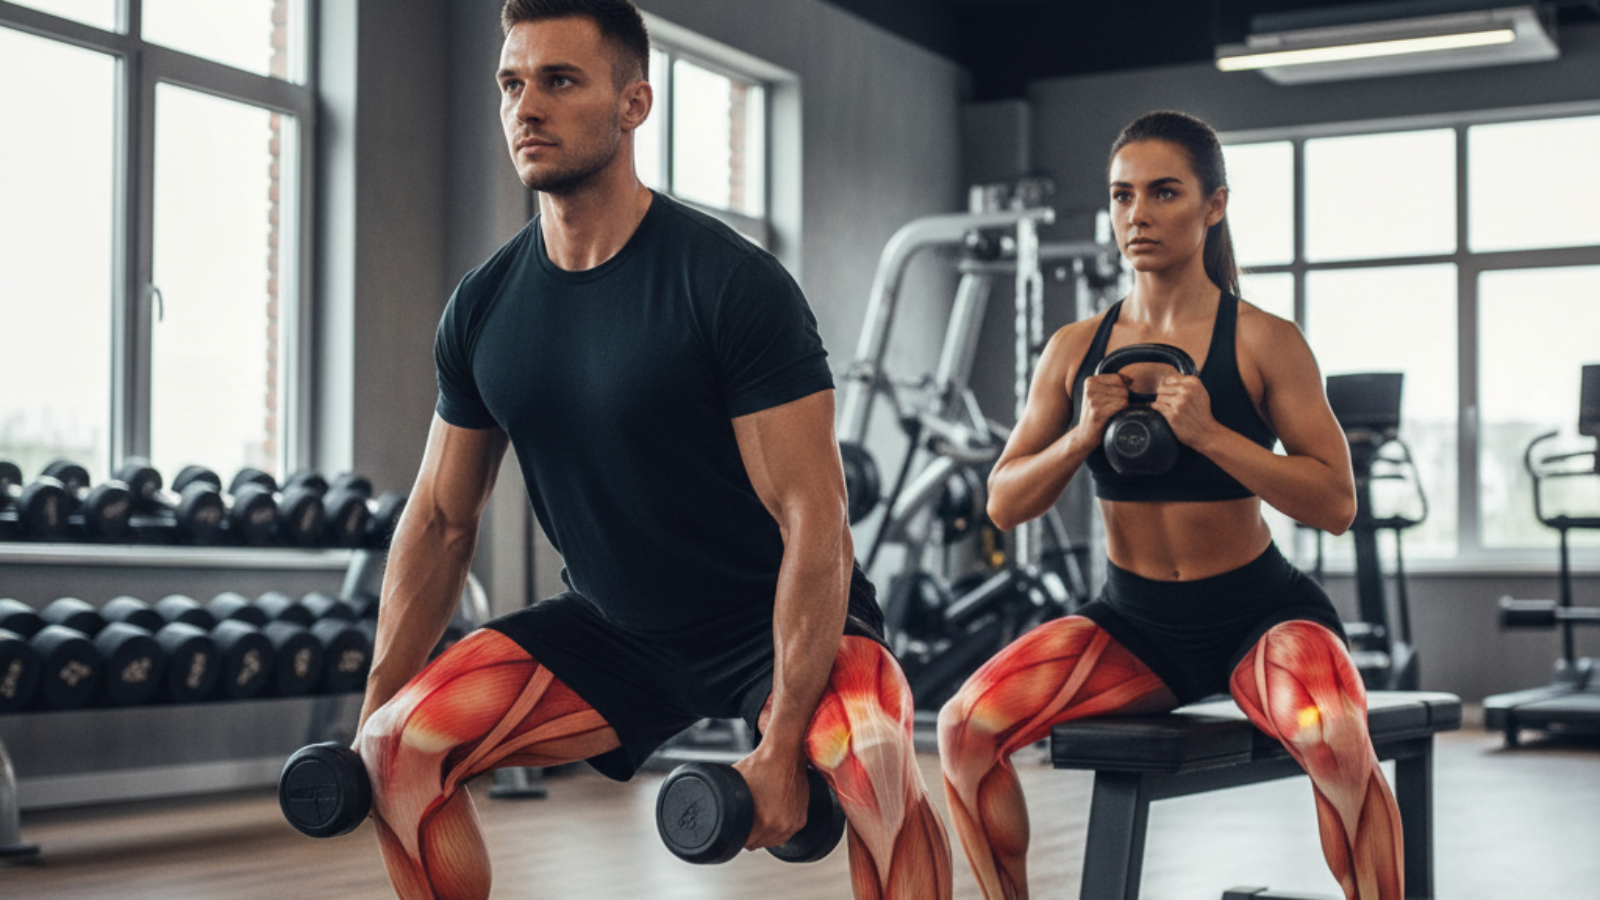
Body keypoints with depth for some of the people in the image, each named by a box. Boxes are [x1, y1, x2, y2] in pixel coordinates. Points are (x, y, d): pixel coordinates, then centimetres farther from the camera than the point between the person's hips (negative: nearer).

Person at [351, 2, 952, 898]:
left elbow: (812, 520, -24)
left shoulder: (730, 283, -21)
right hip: (614, 630, 6)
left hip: (780, 624, -5)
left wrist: (780, 743, -29)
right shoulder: (485, 306, -3)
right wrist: (372, 710, 2)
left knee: (873, 756, -35)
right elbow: (440, 523, 7)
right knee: (397, 748, -8)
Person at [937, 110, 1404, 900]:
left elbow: (1335, 503, -13)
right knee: (966, 728, -18)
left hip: (1257, 612, -3)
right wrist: (1082, 436, -15)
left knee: (1336, 741, -35)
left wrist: (1208, 432, -25)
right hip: (1134, 624, 4)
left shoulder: (1263, 343, -7)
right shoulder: (1074, 350, 3)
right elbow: (1004, 504, 4)